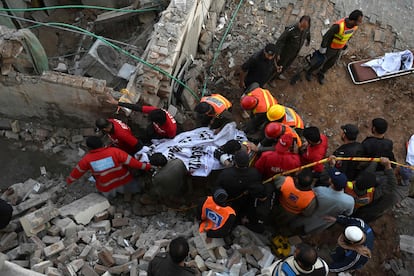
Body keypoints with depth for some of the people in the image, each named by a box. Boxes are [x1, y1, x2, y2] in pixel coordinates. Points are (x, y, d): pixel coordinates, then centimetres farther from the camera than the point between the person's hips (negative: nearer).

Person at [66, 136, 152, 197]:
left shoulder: (87, 159, -17)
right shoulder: (114, 151, -23)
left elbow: (78, 171, -1)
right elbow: (130, 161, -22)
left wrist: (69, 180, 18)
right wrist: (145, 166, -14)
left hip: (106, 188, 1)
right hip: (124, 181, -1)